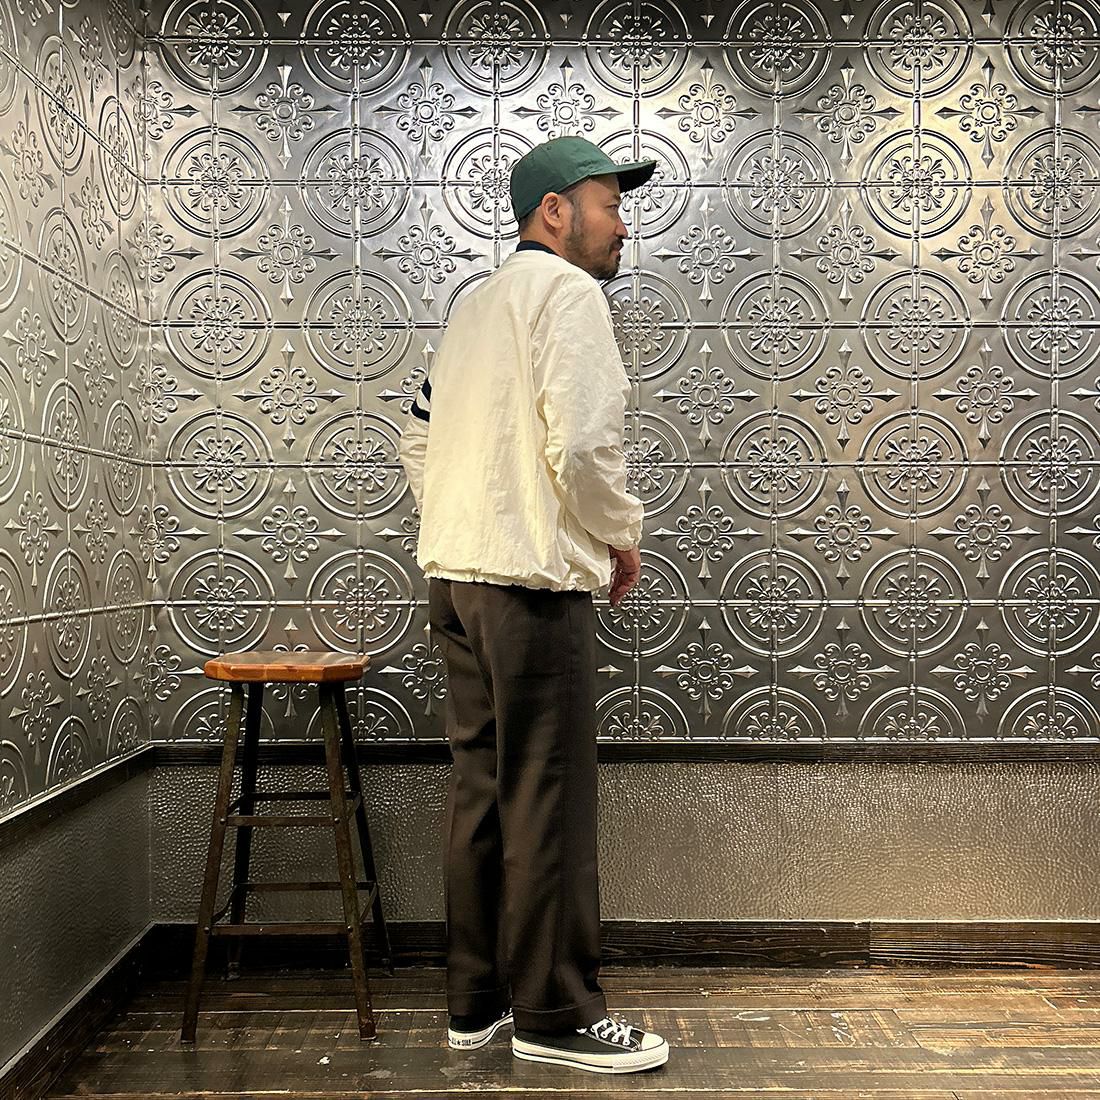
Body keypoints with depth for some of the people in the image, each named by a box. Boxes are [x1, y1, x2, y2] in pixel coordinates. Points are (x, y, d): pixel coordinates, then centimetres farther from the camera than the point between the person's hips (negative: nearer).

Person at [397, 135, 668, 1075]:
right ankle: (556, 1015, 9)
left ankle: (477, 1001, 23)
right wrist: (622, 536, -4)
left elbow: (419, 442, 22)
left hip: (453, 570, 9)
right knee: (548, 800, -2)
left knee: (482, 787, 13)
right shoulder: (566, 290, -6)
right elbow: (582, 441, -19)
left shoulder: (476, 305, 21)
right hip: (530, 578, -9)